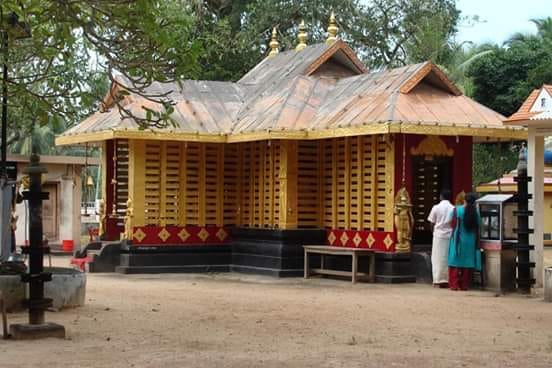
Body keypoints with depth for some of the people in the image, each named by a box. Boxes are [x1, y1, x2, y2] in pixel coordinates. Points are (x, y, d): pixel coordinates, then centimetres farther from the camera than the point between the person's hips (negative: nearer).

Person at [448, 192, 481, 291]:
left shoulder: (457, 210, -9)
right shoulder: (476, 212, -4)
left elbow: (453, 225, -4)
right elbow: (478, 228, 1)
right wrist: (477, 243, 10)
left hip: (458, 239, -2)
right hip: (471, 241, 2)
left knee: (456, 262, 4)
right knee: (467, 264, 9)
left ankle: (454, 285, 0)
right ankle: (464, 285, 10)